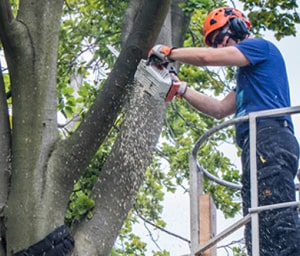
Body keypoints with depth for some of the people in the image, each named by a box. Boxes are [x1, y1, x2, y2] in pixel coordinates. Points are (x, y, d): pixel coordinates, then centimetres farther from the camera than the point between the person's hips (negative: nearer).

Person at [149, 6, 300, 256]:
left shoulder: (260, 46, 5)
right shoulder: (247, 75, 34)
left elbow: (207, 57, -4)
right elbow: (220, 109, 31)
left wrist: (167, 52, 10)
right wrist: (182, 90, 25)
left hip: (269, 139, -10)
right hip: (259, 145, 10)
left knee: (279, 223, -24)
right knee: (260, 235, -1)